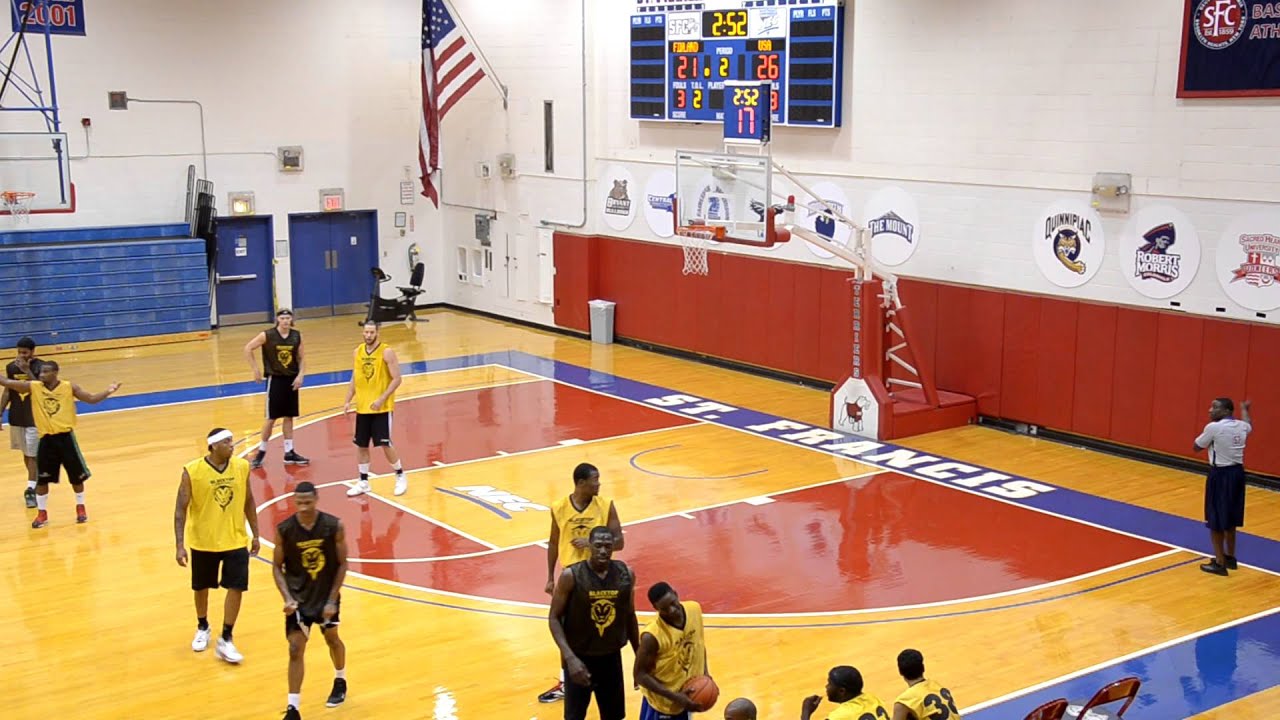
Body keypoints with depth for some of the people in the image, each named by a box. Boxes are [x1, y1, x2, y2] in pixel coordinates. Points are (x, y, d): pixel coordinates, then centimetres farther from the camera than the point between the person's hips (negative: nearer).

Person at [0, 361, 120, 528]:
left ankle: (80, 507, 28)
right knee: (42, 478, 5)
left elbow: (91, 399, -5)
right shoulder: (33, 387, -3)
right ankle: (42, 513, 20)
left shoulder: (69, 387, -6)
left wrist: (107, 392, -22)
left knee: (77, 475, 8)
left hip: (65, 437, -1)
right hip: (46, 439, 1)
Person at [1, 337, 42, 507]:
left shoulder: (40, 367, -13)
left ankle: (31, 490, -3)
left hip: (34, 417, -5)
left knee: (33, 454, -5)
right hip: (16, 416, 5)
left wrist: (27, 370, -28)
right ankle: (35, 483, 29)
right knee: (25, 453, 15)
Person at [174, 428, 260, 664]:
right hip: (203, 541, -1)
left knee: (236, 587, -4)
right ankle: (202, 627, 42)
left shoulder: (242, 466, -7)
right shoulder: (192, 471, -17)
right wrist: (180, 545, -20)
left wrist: (255, 534, 8)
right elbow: (181, 509, -14)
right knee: (201, 587, 16)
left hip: (236, 540, 2)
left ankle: (225, 640, 7)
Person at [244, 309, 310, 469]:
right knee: (271, 418, -1)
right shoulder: (267, 335, -12)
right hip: (275, 379, -4)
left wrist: (300, 375, -7)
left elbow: (301, 357, 6)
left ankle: (289, 453, 17)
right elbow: (248, 349, -7)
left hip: (291, 380, 4)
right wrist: (255, 370, -8)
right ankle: (261, 451, 14)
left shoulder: (296, 336, -1)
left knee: (289, 417, 10)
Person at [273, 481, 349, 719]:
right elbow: (277, 567, -6)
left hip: (327, 594, 0)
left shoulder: (334, 526, -18)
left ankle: (340, 681, 47)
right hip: (299, 597, 0)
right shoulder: (284, 530, -17)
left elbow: (342, 564, -9)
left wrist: (332, 600, -12)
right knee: (295, 649, -6)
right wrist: (287, 598, -18)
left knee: (332, 638, 19)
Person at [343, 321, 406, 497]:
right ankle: (363, 482, 20)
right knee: (361, 445, 9)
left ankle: (400, 476, 13)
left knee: (385, 444, -7)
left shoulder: (386, 352, -11)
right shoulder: (358, 351, 6)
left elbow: (396, 379, -14)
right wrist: (348, 400, 6)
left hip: (382, 408, -6)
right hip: (362, 407, 6)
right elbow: (355, 378, 15)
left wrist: (381, 399, -22)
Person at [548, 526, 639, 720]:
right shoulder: (571, 576, -17)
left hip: (611, 656, 4)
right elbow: (554, 618, -12)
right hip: (579, 657, -3)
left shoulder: (626, 574, -5)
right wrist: (570, 657, -23)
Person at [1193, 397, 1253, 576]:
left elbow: (1197, 447, -4)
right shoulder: (1241, 426, 5)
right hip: (1237, 472, 8)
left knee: (1216, 521, 1)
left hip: (1221, 475, -8)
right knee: (1230, 519, 20)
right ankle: (1230, 558, 31)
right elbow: (1248, 425, 32)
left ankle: (1219, 563, 3)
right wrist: (1244, 409, 50)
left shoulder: (1213, 427, -17)